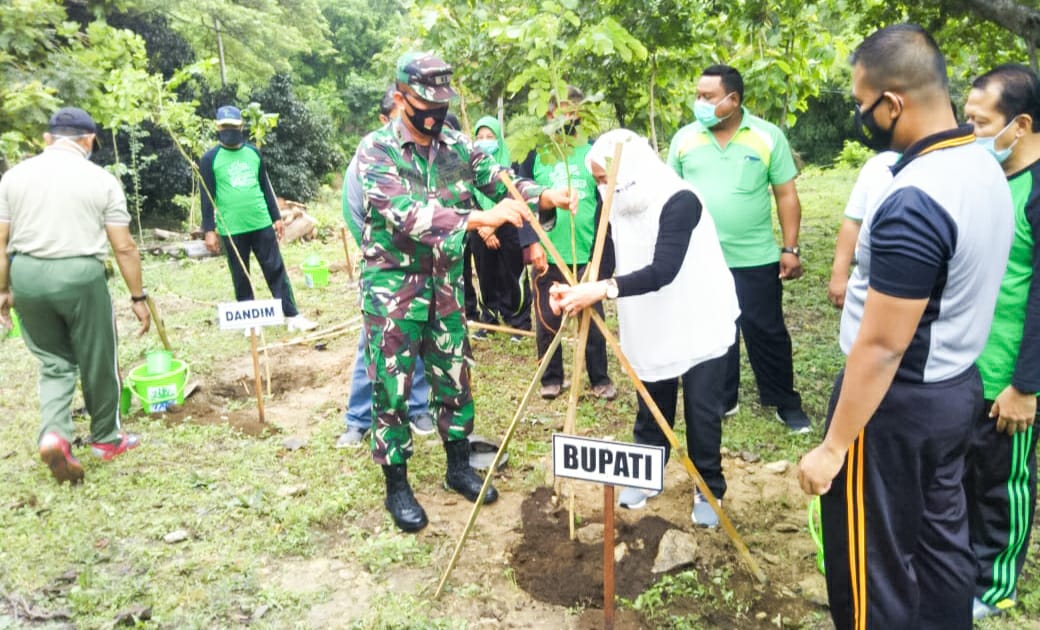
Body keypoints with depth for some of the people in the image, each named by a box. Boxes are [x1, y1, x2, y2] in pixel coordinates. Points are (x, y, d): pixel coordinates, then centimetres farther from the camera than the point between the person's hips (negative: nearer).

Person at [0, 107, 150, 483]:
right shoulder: (101, 179, -2)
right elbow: (123, 247, -3)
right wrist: (138, 297, 3)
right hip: (80, 275, -3)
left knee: (53, 363, 16)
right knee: (98, 363, 12)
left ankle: (53, 433, -3)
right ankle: (106, 438, 26)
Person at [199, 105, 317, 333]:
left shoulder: (253, 152, 8)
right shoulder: (210, 159, -2)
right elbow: (207, 196, -2)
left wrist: (276, 217, 13)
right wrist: (209, 230, -5)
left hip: (262, 224, 3)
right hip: (231, 229, -2)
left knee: (276, 270, 3)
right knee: (241, 277, 7)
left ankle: (292, 316, 7)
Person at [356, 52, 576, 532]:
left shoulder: (456, 146, 3)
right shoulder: (375, 150, -14)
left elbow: (501, 180, -5)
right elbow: (404, 213, -29)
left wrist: (544, 197, -27)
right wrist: (481, 217, -39)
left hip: (446, 282, 5)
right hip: (393, 286, -5)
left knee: (454, 379, 14)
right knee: (392, 388, 4)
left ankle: (459, 466, 33)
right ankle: (397, 486, 20)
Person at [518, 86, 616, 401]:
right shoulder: (535, 153, 2)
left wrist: (604, 250, -1)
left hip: (587, 255, 0)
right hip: (547, 255, 0)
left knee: (593, 320, 9)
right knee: (547, 321, 8)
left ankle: (600, 378, 24)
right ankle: (551, 378, 24)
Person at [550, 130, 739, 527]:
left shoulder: (679, 201, -25)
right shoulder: (619, 207, -1)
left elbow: (663, 270, -34)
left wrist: (604, 289, -42)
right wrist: (578, 292, -20)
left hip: (699, 323, -6)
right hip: (652, 327, 6)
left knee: (701, 410, 3)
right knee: (652, 407, 15)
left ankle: (710, 490, 21)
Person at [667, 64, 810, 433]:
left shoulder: (768, 137, -4)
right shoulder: (684, 138, 1)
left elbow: (786, 195, -1)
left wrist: (790, 249, -5)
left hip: (755, 259, -2)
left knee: (767, 332, 7)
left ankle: (785, 402, 24)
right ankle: (721, 399, 29)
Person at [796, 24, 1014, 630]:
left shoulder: (913, 203, -27)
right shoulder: (985, 168, 2)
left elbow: (881, 347, -25)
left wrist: (833, 447, -17)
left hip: (898, 402, -9)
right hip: (958, 385, 9)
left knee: (872, 560, 7)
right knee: (942, 537, 22)